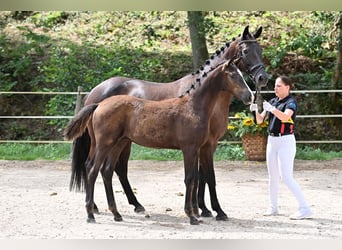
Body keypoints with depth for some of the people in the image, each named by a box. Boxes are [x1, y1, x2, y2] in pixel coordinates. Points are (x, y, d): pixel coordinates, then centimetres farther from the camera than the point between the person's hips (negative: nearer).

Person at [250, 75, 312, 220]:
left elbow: (285, 117, -29)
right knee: (272, 177, 13)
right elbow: (260, 120, 10)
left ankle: (304, 209, -13)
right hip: (272, 140, 8)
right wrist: (256, 110, -10)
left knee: (286, 177, -15)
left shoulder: (291, 102, -9)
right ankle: (273, 208, 25)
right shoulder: (273, 101, 12)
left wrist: (271, 108, -42)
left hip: (285, 141, -8)